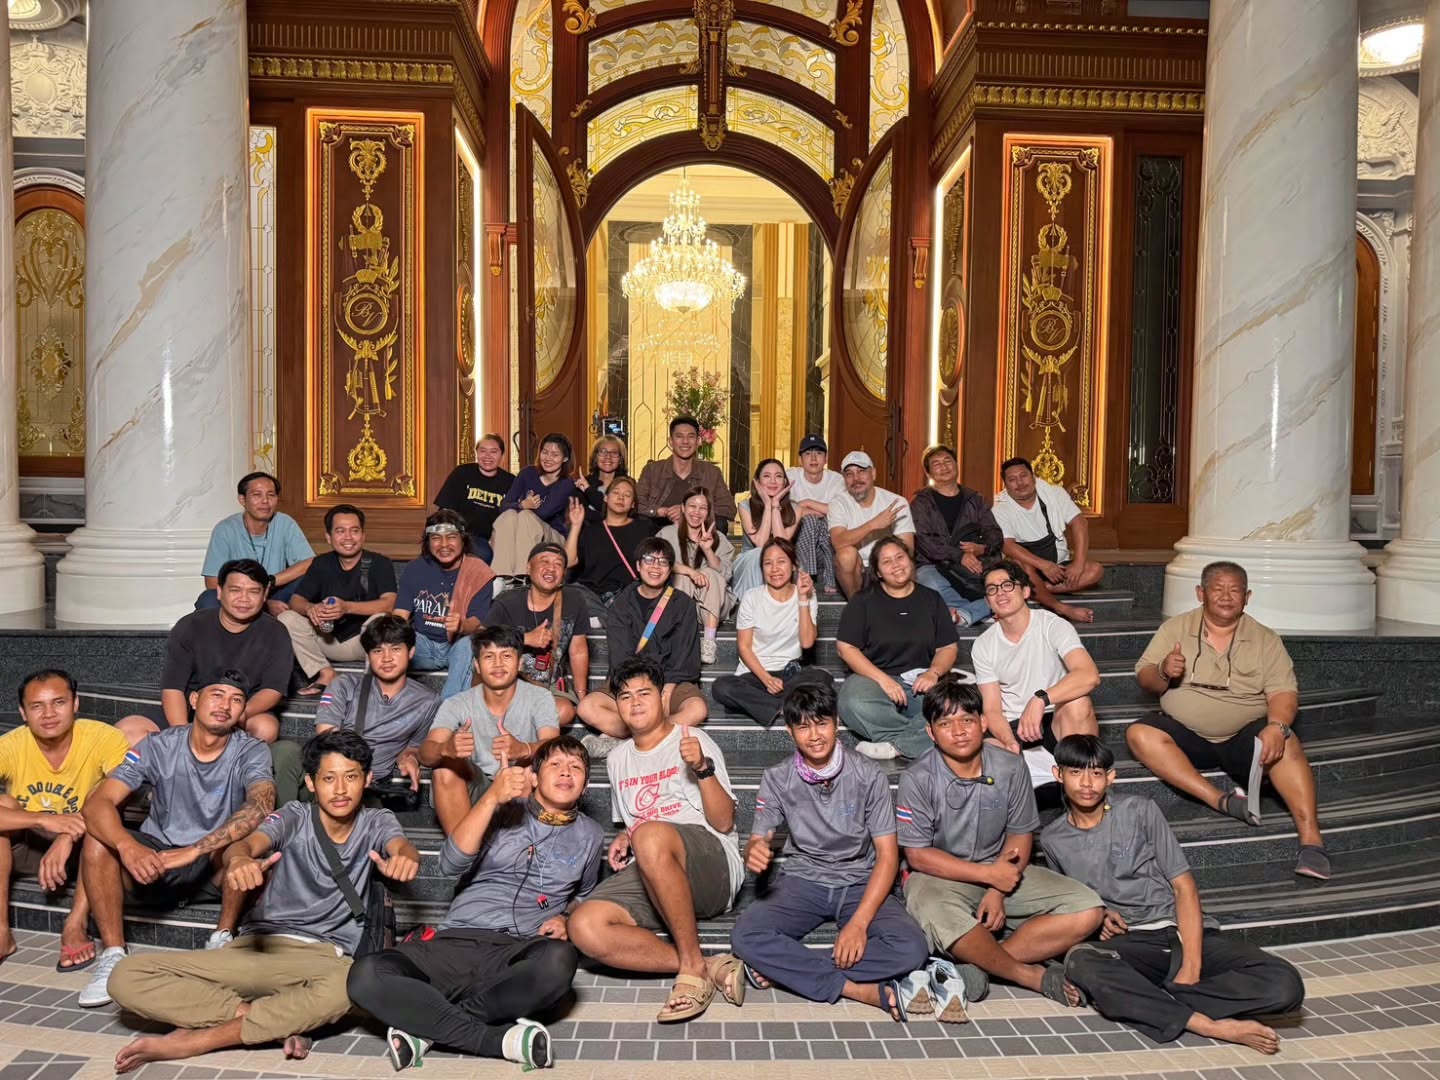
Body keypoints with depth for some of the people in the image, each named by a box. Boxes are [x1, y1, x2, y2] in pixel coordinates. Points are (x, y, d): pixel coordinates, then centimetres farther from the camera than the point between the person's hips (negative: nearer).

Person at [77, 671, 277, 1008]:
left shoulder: (251, 752, -12)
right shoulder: (158, 747, -8)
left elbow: (262, 806, -32)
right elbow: (96, 804, -19)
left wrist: (195, 849, -43)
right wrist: (127, 846, -40)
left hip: (217, 868, -2)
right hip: (154, 862, 2)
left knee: (240, 832, -31)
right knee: (99, 836, -22)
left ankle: (222, 939, -14)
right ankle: (112, 954, -15)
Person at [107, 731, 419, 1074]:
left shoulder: (377, 823, 4)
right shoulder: (294, 818, 3)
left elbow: (402, 847, -18)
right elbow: (249, 843, -18)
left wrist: (404, 858, -46)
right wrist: (239, 859, -45)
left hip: (322, 956, -2)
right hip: (258, 946, 2)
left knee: (347, 984, -41)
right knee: (127, 977, -17)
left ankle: (189, 1041, -27)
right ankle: (278, 1022, -22)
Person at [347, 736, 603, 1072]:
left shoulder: (590, 835, 18)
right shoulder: (506, 810, 13)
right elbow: (451, 865, -1)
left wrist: (566, 920, 9)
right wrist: (491, 797, -13)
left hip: (518, 953, 1)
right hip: (455, 942, 0)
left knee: (559, 960, -39)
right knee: (366, 975, -30)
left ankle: (429, 1025, -23)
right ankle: (500, 1038, -29)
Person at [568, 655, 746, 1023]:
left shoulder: (694, 742, 6)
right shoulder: (617, 760, 23)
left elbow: (723, 822, -2)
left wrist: (702, 767, -18)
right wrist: (624, 839, 10)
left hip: (711, 864, -5)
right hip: (648, 877, 5)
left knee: (652, 835, -41)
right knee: (584, 927, -28)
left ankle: (693, 966, -26)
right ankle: (713, 968, -24)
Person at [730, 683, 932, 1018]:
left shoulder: (868, 776, -8)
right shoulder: (777, 779, -3)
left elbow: (888, 856, -8)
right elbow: (758, 842, -3)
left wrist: (859, 922, -21)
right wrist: (755, 853, -31)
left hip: (861, 884, 0)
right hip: (803, 881, 1)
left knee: (912, 948, -30)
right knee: (745, 936, -29)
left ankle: (784, 969, -21)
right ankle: (863, 990, -25)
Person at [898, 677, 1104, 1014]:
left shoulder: (1010, 768, -5)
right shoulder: (917, 780, -15)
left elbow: (1021, 835, 2)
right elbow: (918, 855, -14)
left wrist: (998, 890, -14)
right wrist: (988, 874, -18)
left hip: (1000, 873, 4)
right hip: (940, 876, -4)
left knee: (1087, 911, -13)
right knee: (938, 918, -40)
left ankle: (975, 970, -22)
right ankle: (1032, 976, -15)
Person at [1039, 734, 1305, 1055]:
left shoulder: (1140, 811, 2)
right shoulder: (1053, 840, 8)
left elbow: (1184, 887, -2)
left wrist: (1191, 966, -14)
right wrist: (1097, 916, -4)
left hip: (1185, 933, 1)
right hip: (1128, 943, 0)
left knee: (1285, 985, -26)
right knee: (1080, 962, -38)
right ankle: (1208, 1025, -33)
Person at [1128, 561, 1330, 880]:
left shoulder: (1265, 639, 7)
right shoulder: (1175, 629, 7)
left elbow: (1283, 692, -4)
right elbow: (1145, 678, 6)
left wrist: (1277, 726, -26)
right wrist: (1163, 673, -19)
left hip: (1243, 737, -1)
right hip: (1186, 735, 1)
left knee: (1286, 743, -32)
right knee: (1139, 734, -28)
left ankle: (1311, 838, -35)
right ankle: (1220, 800, -35)